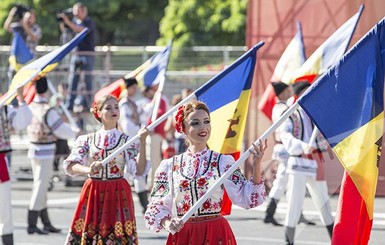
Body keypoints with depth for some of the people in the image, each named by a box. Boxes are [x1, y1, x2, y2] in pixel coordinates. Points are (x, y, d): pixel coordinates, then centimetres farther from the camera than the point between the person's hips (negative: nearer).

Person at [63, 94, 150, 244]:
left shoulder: (126, 141, 2)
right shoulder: (86, 140, 5)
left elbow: (139, 171, -8)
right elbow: (70, 166, -7)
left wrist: (142, 142, -17)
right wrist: (88, 170, -28)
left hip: (118, 195, -1)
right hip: (93, 195, 1)